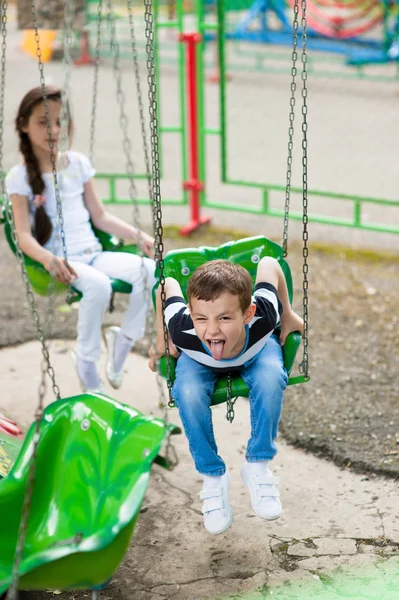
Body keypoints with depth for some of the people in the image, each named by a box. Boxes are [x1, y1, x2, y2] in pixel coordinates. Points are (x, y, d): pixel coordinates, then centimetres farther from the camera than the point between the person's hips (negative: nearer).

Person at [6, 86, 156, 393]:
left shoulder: (78, 163, 11)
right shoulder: (20, 177, -2)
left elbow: (100, 217, 15)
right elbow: (24, 235, -9)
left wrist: (138, 234, 1)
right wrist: (48, 259, -30)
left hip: (93, 254, 5)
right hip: (59, 261, -5)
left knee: (148, 270, -22)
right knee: (98, 285, -36)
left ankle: (124, 339, -1)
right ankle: (87, 362, -14)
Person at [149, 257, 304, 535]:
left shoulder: (262, 316, -43)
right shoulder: (183, 331, -43)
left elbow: (268, 264, -24)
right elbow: (168, 284, -22)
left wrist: (288, 314, -11)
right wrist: (162, 340, -11)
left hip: (258, 348, 1)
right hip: (199, 360, 0)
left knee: (271, 378, -31)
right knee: (188, 393, -31)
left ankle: (258, 466, -10)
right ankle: (213, 476, -7)